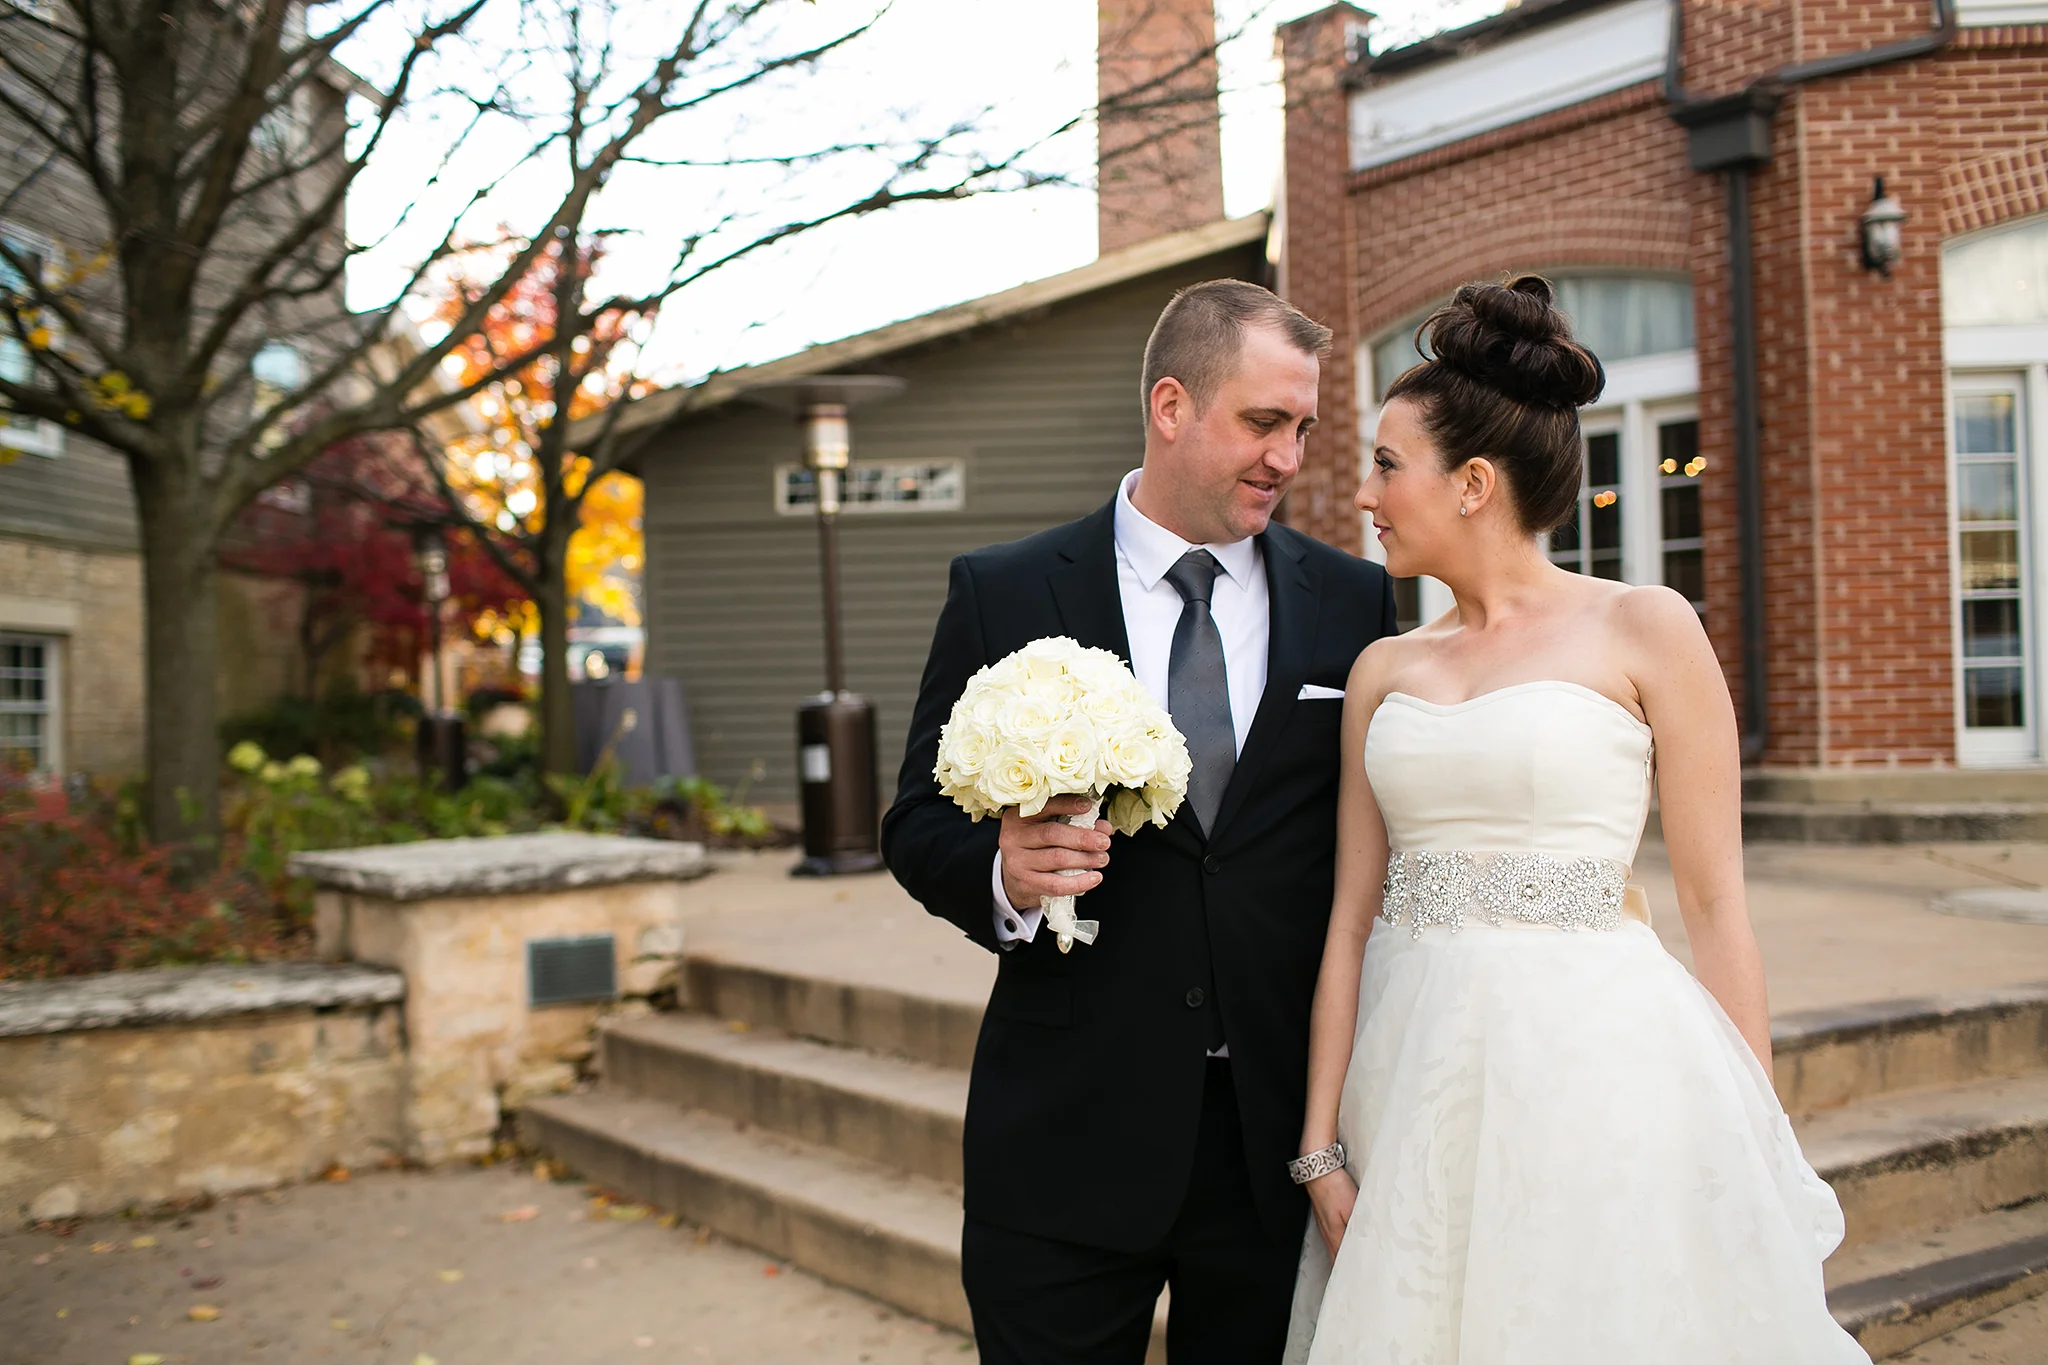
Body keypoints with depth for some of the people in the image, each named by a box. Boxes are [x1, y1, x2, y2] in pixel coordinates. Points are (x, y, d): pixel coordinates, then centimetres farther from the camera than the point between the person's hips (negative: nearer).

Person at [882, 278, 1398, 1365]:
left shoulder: (1353, 602, 5)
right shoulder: (1002, 593, -1)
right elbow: (918, 823, 2)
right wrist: (999, 872, -20)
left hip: (1285, 1132, 2)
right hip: (1067, 1139, -1)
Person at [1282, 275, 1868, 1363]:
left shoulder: (1644, 632, -3)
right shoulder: (1383, 671, 9)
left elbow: (1714, 905, -3)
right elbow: (1353, 916, 8)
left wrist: (1757, 1154, -3)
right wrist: (1323, 1141, 4)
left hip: (1594, 1071, -4)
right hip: (1417, 1079, 4)